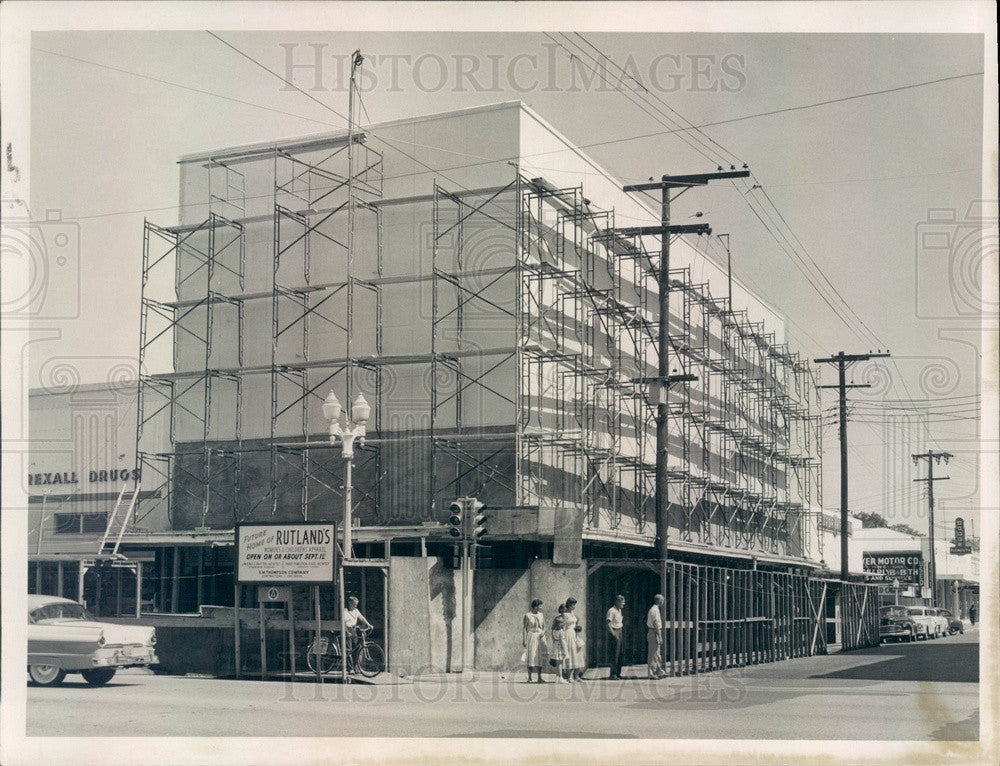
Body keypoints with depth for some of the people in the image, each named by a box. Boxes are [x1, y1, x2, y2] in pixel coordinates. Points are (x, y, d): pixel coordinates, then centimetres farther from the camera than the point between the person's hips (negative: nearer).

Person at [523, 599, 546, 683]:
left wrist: (543, 632, -10)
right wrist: (524, 640, -7)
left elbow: (544, 626, 12)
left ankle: (539, 678, 3)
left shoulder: (541, 615, 9)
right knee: (530, 656, -2)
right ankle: (529, 677, 5)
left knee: (539, 657, 0)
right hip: (531, 637, -3)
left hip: (539, 637, 3)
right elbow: (525, 628, -2)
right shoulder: (528, 616, -3)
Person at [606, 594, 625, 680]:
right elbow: (608, 624, -18)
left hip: (620, 632, 9)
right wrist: (614, 634, -19)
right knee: (615, 654, -8)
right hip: (615, 632, -9)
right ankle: (613, 674, -3)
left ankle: (618, 673, 17)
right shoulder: (611, 611, -13)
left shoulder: (620, 610, 15)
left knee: (619, 654, 10)